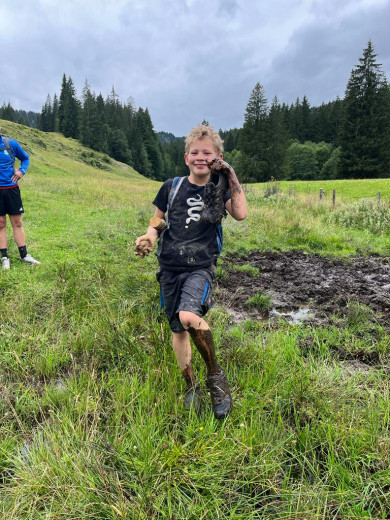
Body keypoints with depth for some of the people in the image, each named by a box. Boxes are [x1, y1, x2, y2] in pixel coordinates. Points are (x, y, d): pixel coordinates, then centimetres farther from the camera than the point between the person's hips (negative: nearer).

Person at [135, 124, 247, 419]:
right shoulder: (172, 187, 6)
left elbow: (240, 214, -16)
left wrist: (231, 176, -14)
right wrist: (148, 237, -6)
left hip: (201, 267, -3)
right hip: (170, 268, 3)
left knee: (189, 316, -29)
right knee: (178, 329, 9)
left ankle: (215, 374, -6)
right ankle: (191, 386, 29)